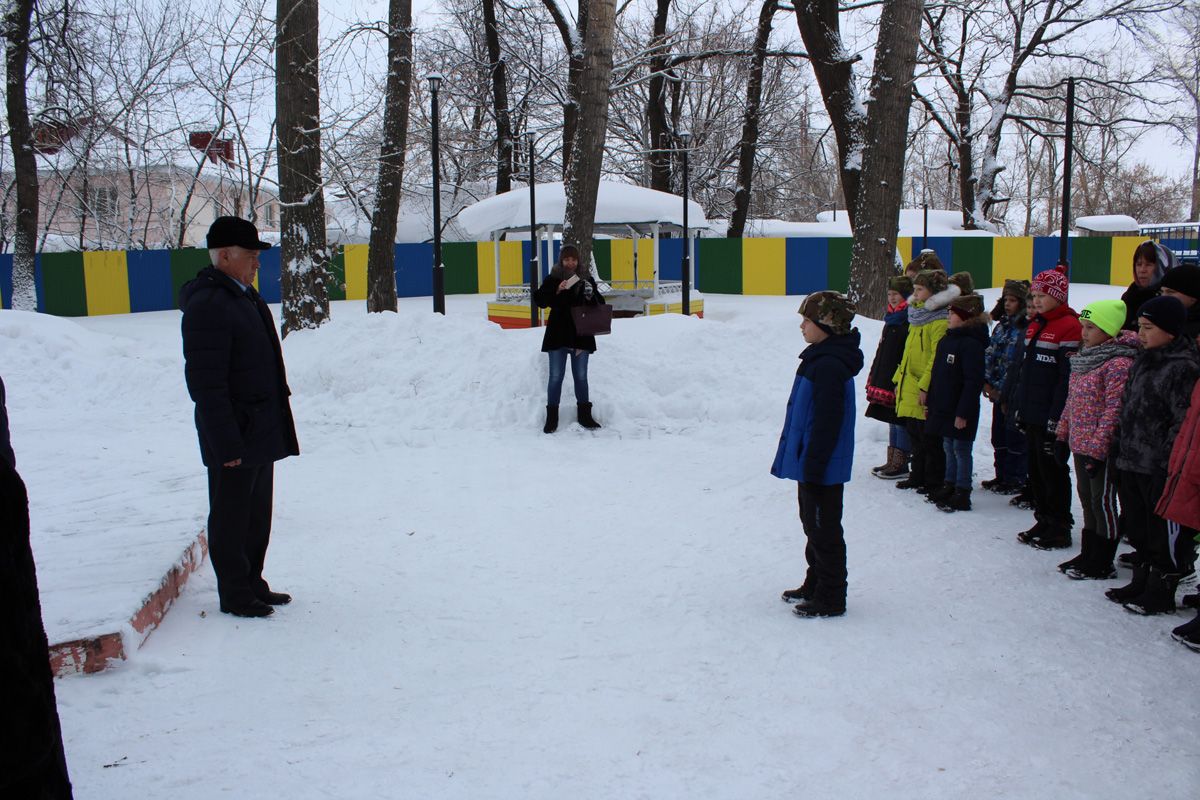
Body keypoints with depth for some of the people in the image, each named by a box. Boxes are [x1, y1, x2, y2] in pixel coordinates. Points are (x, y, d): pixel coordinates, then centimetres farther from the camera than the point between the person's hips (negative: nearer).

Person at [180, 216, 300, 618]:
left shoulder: (245, 295, 12)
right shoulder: (207, 306, -19)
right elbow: (205, 383, -22)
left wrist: (274, 425, 18)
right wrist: (226, 444, -22)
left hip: (262, 431, 10)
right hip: (234, 436, -9)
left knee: (257, 515, 18)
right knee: (232, 518, 4)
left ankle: (252, 585, 30)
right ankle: (234, 596, 17)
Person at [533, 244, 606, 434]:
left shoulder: (586, 280, 5)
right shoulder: (552, 279, 0)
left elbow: (600, 305, 6)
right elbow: (540, 301, -8)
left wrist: (591, 296, -16)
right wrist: (556, 291, -21)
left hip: (581, 335, 2)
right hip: (558, 335, -2)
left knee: (581, 376, 9)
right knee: (556, 377, 1)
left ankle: (584, 415, 19)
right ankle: (552, 417, 8)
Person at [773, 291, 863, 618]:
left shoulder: (829, 365, -23)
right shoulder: (821, 358, 10)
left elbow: (827, 423, -24)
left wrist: (813, 468, -22)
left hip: (822, 467, -10)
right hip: (811, 462, 10)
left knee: (824, 529, 1)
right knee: (813, 524, 20)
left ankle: (831, 598, 12)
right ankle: (816, 585, 33)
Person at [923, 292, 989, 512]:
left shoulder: (971, 344, -18)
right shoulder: (946, 340, 11)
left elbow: (974, 381, -20)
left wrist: (963, 412, -21)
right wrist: (930, 403, 17)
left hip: (960, 411, -8)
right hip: (943, 408, 8)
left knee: (961, 450, 1)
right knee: (948, 448, 17)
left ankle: (962, 494, 9)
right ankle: (949, 486, 29)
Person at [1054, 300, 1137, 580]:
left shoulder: (1119, 364, -18)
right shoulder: (1084, 358, 10)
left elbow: (1114, 410, -22)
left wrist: (1097, 448, -23)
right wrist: (1063, 435, 16)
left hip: (1102, 448, -9)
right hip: (1080, 444, 9)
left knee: (1103, 501, 1)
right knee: (1087, 498, 17)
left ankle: (1102, 564, 12)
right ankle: (1088, 554, 29)